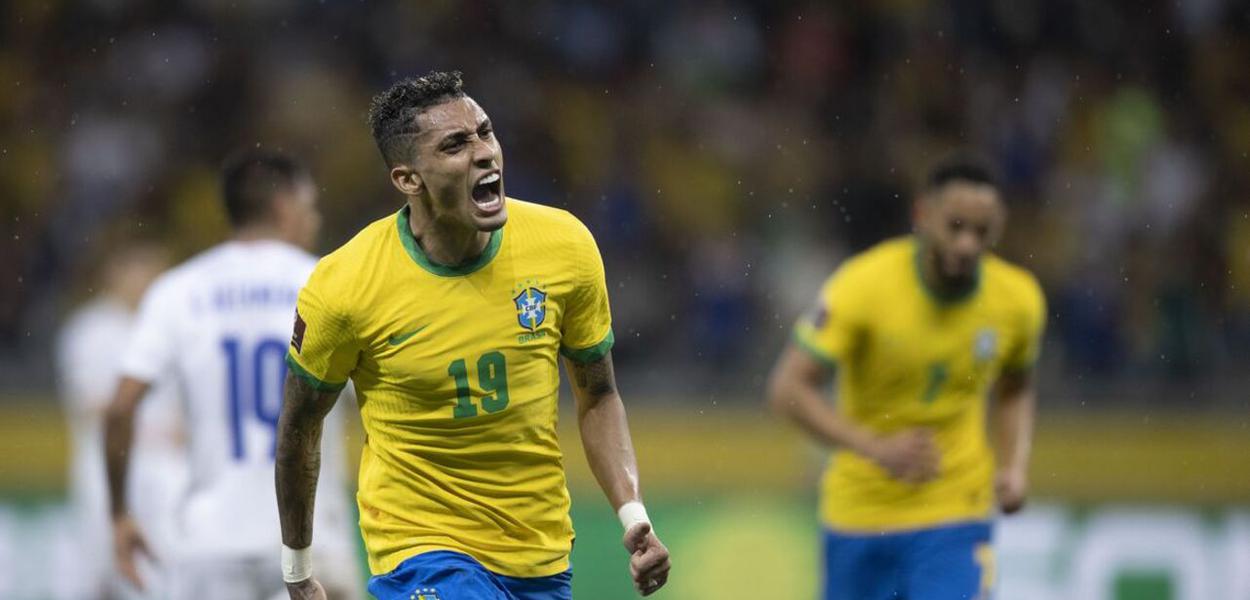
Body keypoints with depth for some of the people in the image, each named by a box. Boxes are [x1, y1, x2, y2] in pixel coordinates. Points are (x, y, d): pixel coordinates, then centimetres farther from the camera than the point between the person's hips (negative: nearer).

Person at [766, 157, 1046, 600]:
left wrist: (1015, 467, -2)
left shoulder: (1018, 300, -6)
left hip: (954, 518, 0)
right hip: (859, 513, 0)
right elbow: (788, 389, -17)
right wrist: (876, 447, -28)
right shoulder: (863, 285, -17)